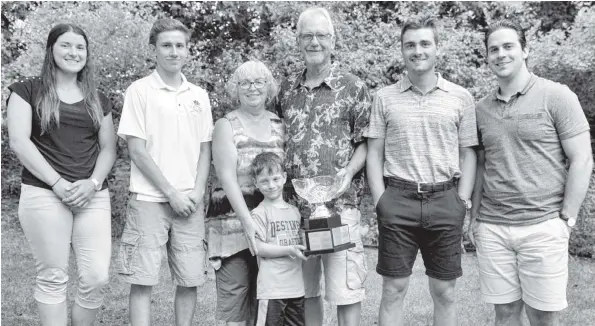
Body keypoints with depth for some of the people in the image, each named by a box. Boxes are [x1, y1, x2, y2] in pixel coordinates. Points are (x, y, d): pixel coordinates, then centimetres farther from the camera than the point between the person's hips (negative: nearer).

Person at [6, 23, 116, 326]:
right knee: (52, 277, 0)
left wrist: (93, 182, -6)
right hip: (45, 195, -3)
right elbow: (18, 141, -6)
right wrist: (58, 183, -13)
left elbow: (108, 148, 13)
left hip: (93, 197, 3)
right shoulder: (28, 91, 5)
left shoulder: (97, 99, 17)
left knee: (97, 277, -4)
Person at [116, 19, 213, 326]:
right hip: (149, 200, -3)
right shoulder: (140, 90, -1)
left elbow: (205, 150, 12)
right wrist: (171, 193, -10)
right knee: (142, 281, -2)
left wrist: (197, 192, -3)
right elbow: (136, 150, -6)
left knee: (190, 281, 6)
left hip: (190, 202, 4)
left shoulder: (199, 95, 11)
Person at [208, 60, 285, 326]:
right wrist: (247, 220, -21)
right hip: (234, 220, -3)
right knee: (235, 293, -2)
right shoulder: (226, 125, 1)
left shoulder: (279, 125, 11)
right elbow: (227, 176, -10)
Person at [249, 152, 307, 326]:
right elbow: (259, 248, -12)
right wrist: (289, 250, -19)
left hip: (296, 286, 6)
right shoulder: (259, 213, -7)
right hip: (272, 288, -6)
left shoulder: (294, 211, 11)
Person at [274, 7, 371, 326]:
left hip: (339, 203, -4)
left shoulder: (353, 87, -1)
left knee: (345, 287, 2)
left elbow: (365, 142, -1)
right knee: (305, 287, 14)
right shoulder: (287, 88, 11)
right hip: (294, 204, 4)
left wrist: (349, 171, -17)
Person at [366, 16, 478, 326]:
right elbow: (374, 154, 6)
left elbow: (468, 154, 6)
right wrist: (380, 200, -2)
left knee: (444, 292, 9)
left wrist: (462, 202, -2)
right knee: (393, 289, 6)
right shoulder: (384, 97, 5)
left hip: (445, 201, 0)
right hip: (398, 200, 0)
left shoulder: (461, 98, 4)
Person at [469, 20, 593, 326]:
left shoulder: (556, 96, -3)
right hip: (491, 229, 4)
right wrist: (474, 217, 9)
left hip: (543, 227, -3)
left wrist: (566, 219, -8)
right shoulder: (482, 108, 9)